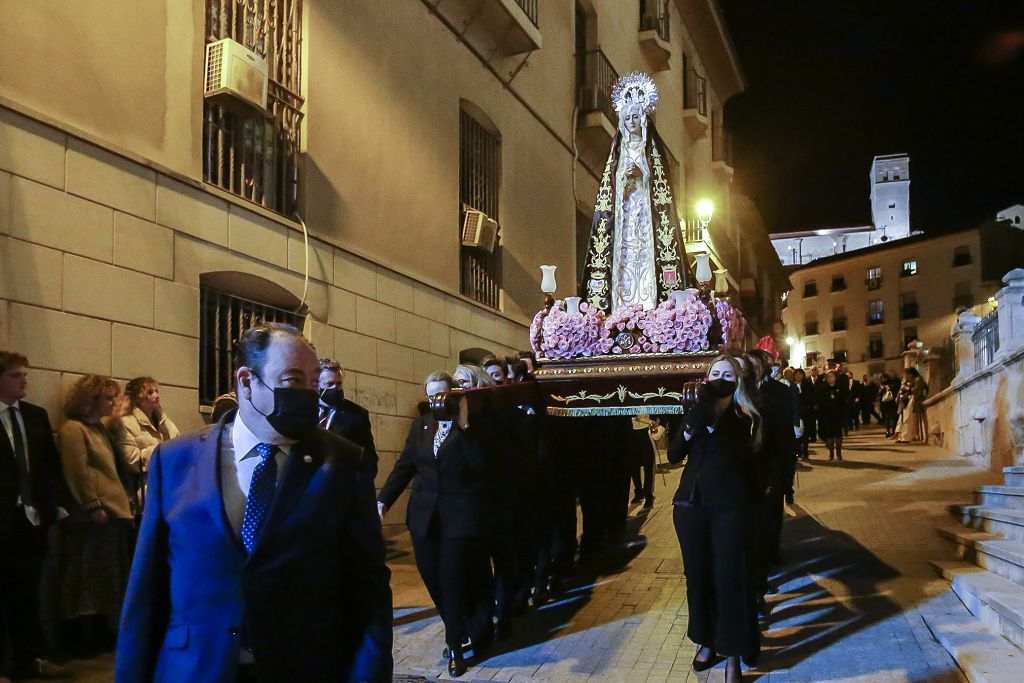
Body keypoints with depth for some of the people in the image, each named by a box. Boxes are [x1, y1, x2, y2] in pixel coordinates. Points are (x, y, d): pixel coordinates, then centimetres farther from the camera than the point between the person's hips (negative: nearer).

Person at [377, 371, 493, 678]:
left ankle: (456, 645, 11)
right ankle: (461, 634, 23)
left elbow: (480, 463, -16)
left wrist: (464, 425, -20)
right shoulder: (420, 425, 10)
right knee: (434, 579, 6)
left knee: (454, 579, -6)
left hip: (462, 515, -5)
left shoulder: (472, 424, -3)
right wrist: (383, 499, 0)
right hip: (426, 515, 5)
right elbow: (404, 465, 9)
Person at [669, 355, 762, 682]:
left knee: (729, 578, -2)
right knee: (697, 575, 10)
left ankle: (732, 655, 7)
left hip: (731, 506, -3)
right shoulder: (697, 411, 9)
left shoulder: (746, 418, 0)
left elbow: (736, 452, -17)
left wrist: (707, 417, -27)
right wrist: (691, 423, -16)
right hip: (691, 503, 4)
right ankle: (707, 641, 27)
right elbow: (674, 455, 1)